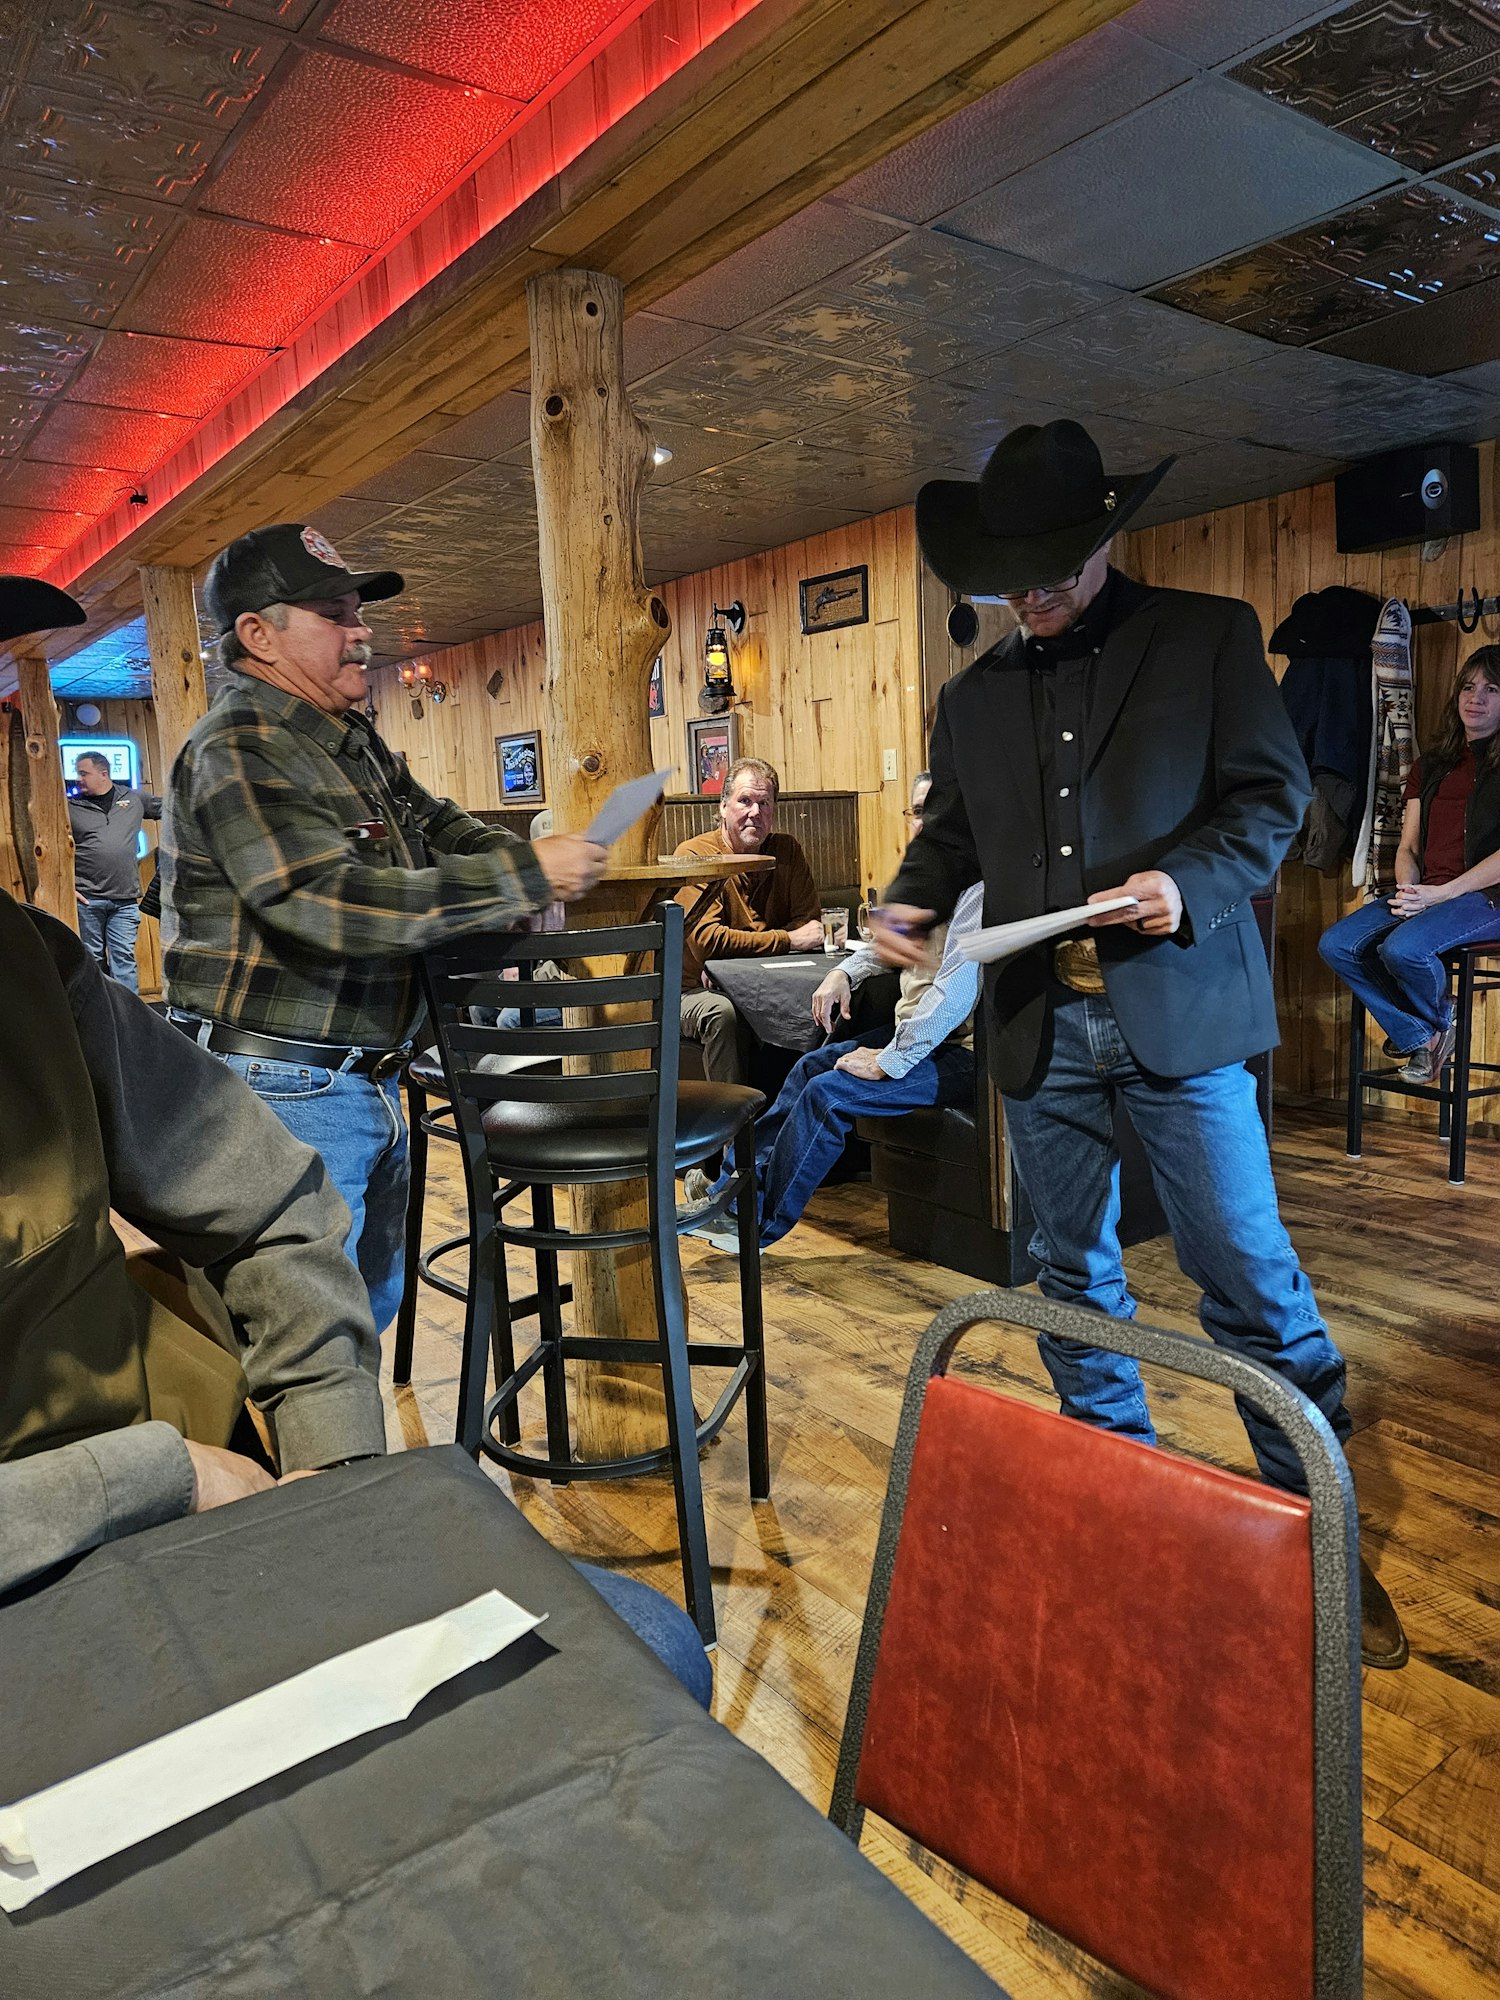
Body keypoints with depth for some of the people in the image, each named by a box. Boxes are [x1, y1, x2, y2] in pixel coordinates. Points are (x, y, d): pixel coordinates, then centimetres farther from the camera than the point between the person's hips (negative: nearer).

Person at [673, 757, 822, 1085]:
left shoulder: (787, 850, 6)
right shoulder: (695, 855, -9)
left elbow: (812, 923, 0)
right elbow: (706, 940, -20)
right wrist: (788, 940, -18)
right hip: (697, 992, -3)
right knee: (721, 1012, -35)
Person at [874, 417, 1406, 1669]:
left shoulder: (1210, 637, 3)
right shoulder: (976, 695, 14)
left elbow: (1272, 795, -1)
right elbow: (951, 833, 19)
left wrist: (1188, 882, -19)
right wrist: (910, 905, -2)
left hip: (1179, 1009, -4)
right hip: (1039, 1025, 4)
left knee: (1251, 1280, 0)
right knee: (1075, 1280, 13)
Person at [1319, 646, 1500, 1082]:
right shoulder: (1430, 768, 20)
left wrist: (1440, 894, -17)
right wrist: (1408, 889, -5)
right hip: (1426, 895, 6)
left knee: (1402, 947, -33)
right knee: (1336, 944, -18)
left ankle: (1440, 1022, 1)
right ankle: (1417, 1037, -4)